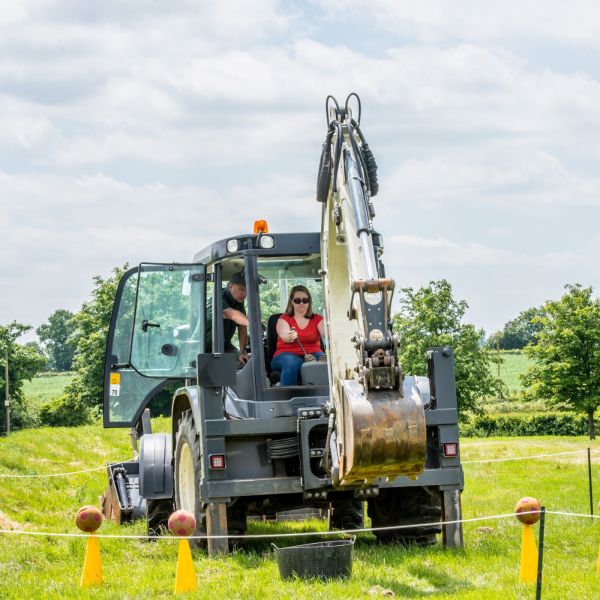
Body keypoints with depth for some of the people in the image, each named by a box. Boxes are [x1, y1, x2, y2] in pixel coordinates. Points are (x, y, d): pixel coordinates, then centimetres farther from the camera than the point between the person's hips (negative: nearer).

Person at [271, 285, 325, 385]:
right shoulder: (284, 319, 11)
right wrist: (289, 337, -39)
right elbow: (284, 335, -12)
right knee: (292, 363, -39)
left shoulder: (317, 319, 16)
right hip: (287, 354, -1)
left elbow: (326, 333, -5)